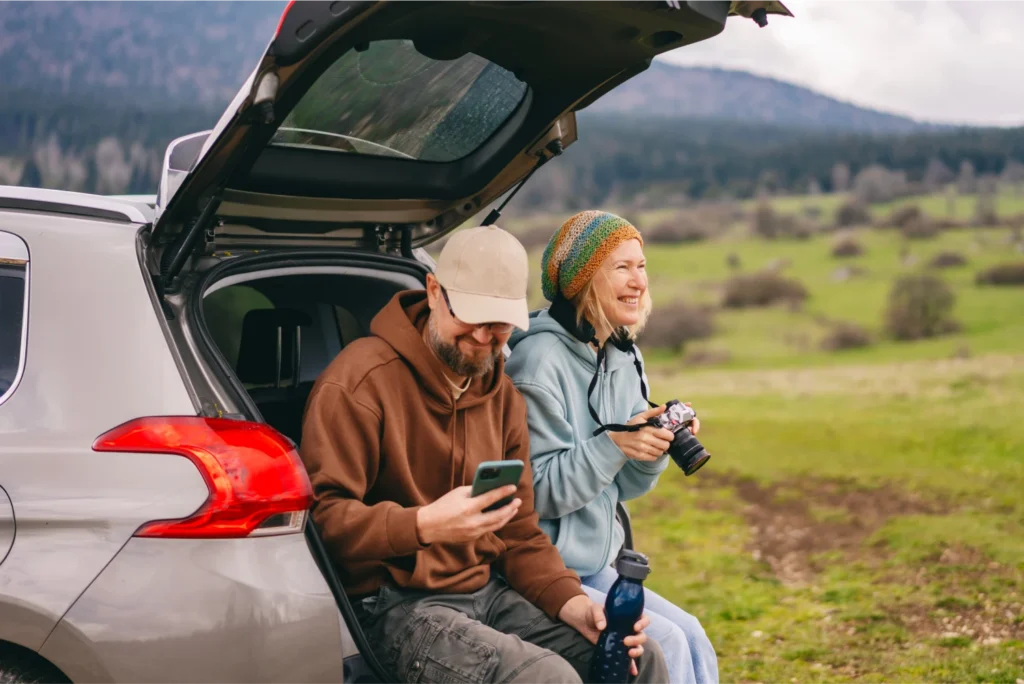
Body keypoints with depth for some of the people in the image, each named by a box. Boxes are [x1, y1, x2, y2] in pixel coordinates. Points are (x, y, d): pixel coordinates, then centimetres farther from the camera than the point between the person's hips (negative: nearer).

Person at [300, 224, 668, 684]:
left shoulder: (503, 397, 12)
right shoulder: (361, 380, -12)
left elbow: (520, 533, 14)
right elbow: (324, 515, -20)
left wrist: (573, 605, -4)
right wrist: (422, 525, -35)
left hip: (488, 590, 8)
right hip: (395, 605, -7)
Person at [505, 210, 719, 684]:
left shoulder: (623, 359, 8)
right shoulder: (539, 361, -18)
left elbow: (623, 487, 11)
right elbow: (535, 490, -19)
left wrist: (657, 446, -8)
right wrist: (614, 445, -27)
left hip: (593, 567, 8)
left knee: (692, 639, -3)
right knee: (664, 644, -15)